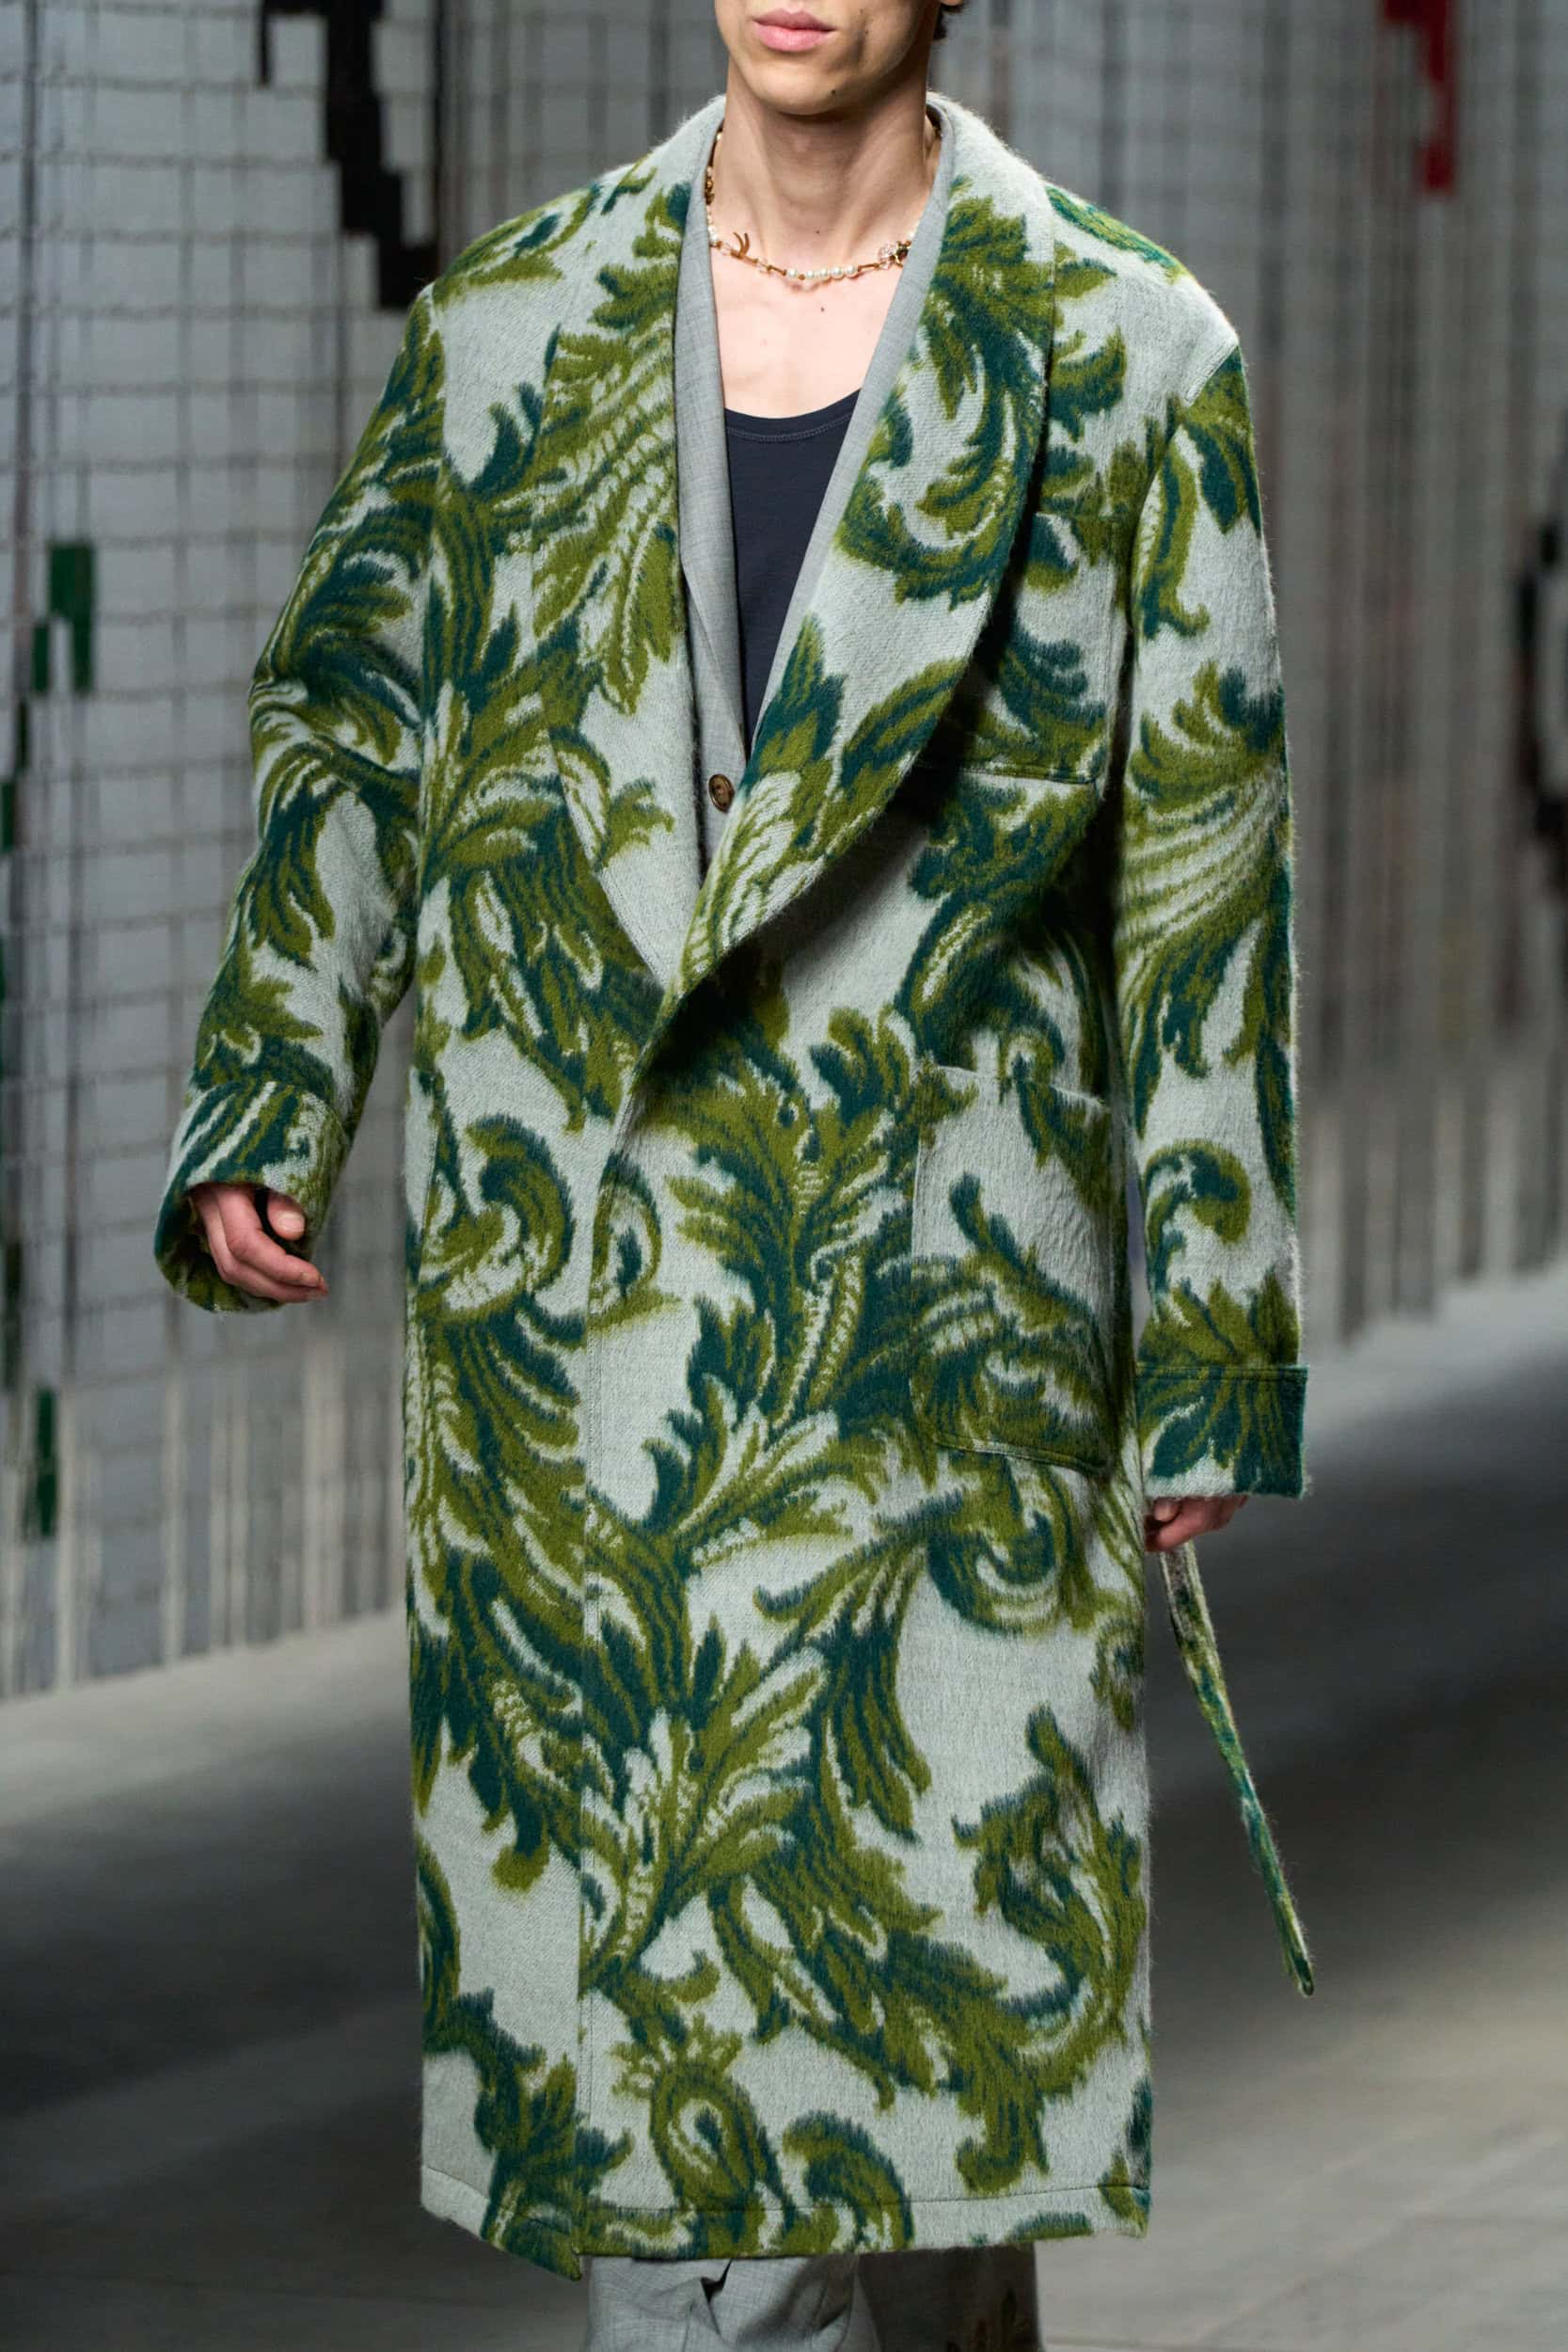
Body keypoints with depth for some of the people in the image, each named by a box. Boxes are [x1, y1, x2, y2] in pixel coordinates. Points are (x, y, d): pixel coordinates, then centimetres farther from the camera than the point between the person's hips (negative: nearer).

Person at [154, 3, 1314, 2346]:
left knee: (927, 1899, -5)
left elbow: (1202, 860, 2)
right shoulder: (512, 327, 8)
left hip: (940, 1276, -2)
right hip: (571, 1275, 2)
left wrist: (1202, 1361, 0)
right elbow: (348, 723, 16)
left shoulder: (1119, 357, 1)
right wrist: (262, 1115, 5)